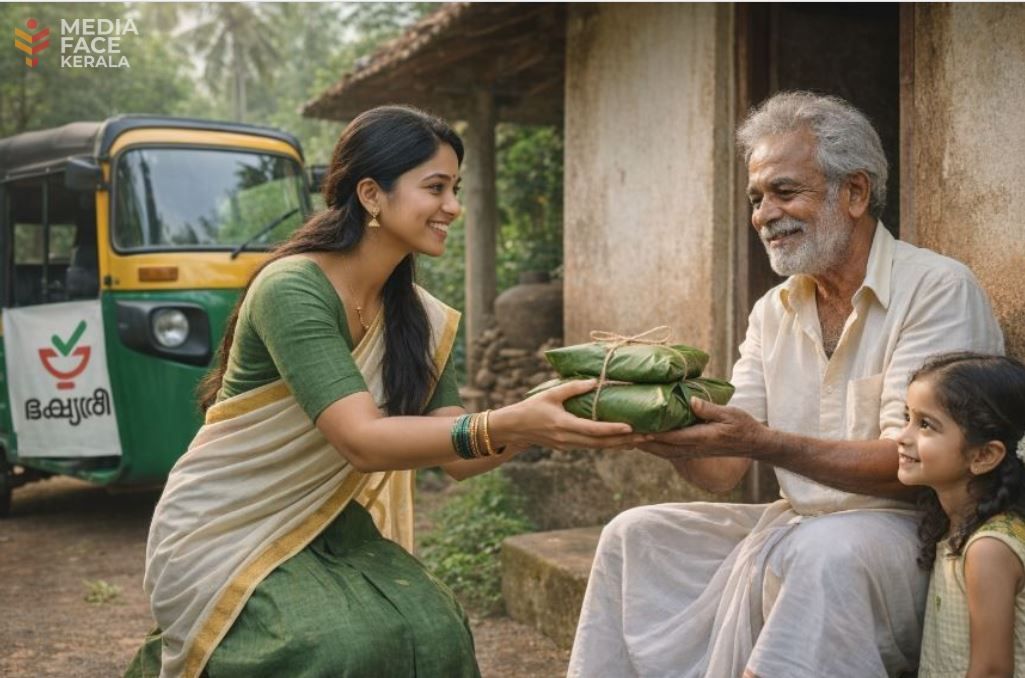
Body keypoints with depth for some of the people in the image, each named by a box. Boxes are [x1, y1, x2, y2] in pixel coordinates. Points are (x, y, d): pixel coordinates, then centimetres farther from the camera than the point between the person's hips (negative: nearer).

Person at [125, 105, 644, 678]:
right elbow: (362, 440, -32)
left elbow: (458, 456, -5)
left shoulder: (419, 318, -1)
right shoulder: (293, 290, -23)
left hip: (323, 526, 6)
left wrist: (541, 421, -22)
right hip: (224, 533, -6)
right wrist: (508, 424, -42)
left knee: (432, 630, -18)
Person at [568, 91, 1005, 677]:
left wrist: (764, 442, -31)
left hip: (917, 533, -6)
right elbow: (723, 472, 5)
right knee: (636, 535, -1)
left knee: (821, 551, -36)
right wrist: (673, 434, -17)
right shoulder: (773, 312, 9)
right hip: (797, 524, 7)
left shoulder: (939, 289, -12)